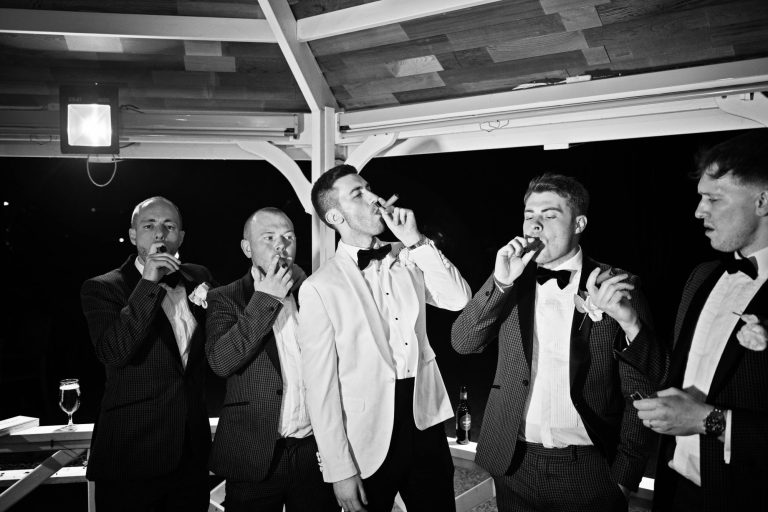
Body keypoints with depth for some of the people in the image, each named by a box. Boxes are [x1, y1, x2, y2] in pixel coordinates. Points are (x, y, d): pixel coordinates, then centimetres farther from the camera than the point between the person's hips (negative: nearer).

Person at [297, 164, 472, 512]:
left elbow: (460, 300, -5)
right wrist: (340, 470, -10)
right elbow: (320, 385, -10)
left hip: (425, 422, 4)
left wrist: (416, 242, -11)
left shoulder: (407, 259, 4)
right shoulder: (319, 289, -10)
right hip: (369, 442, -4)